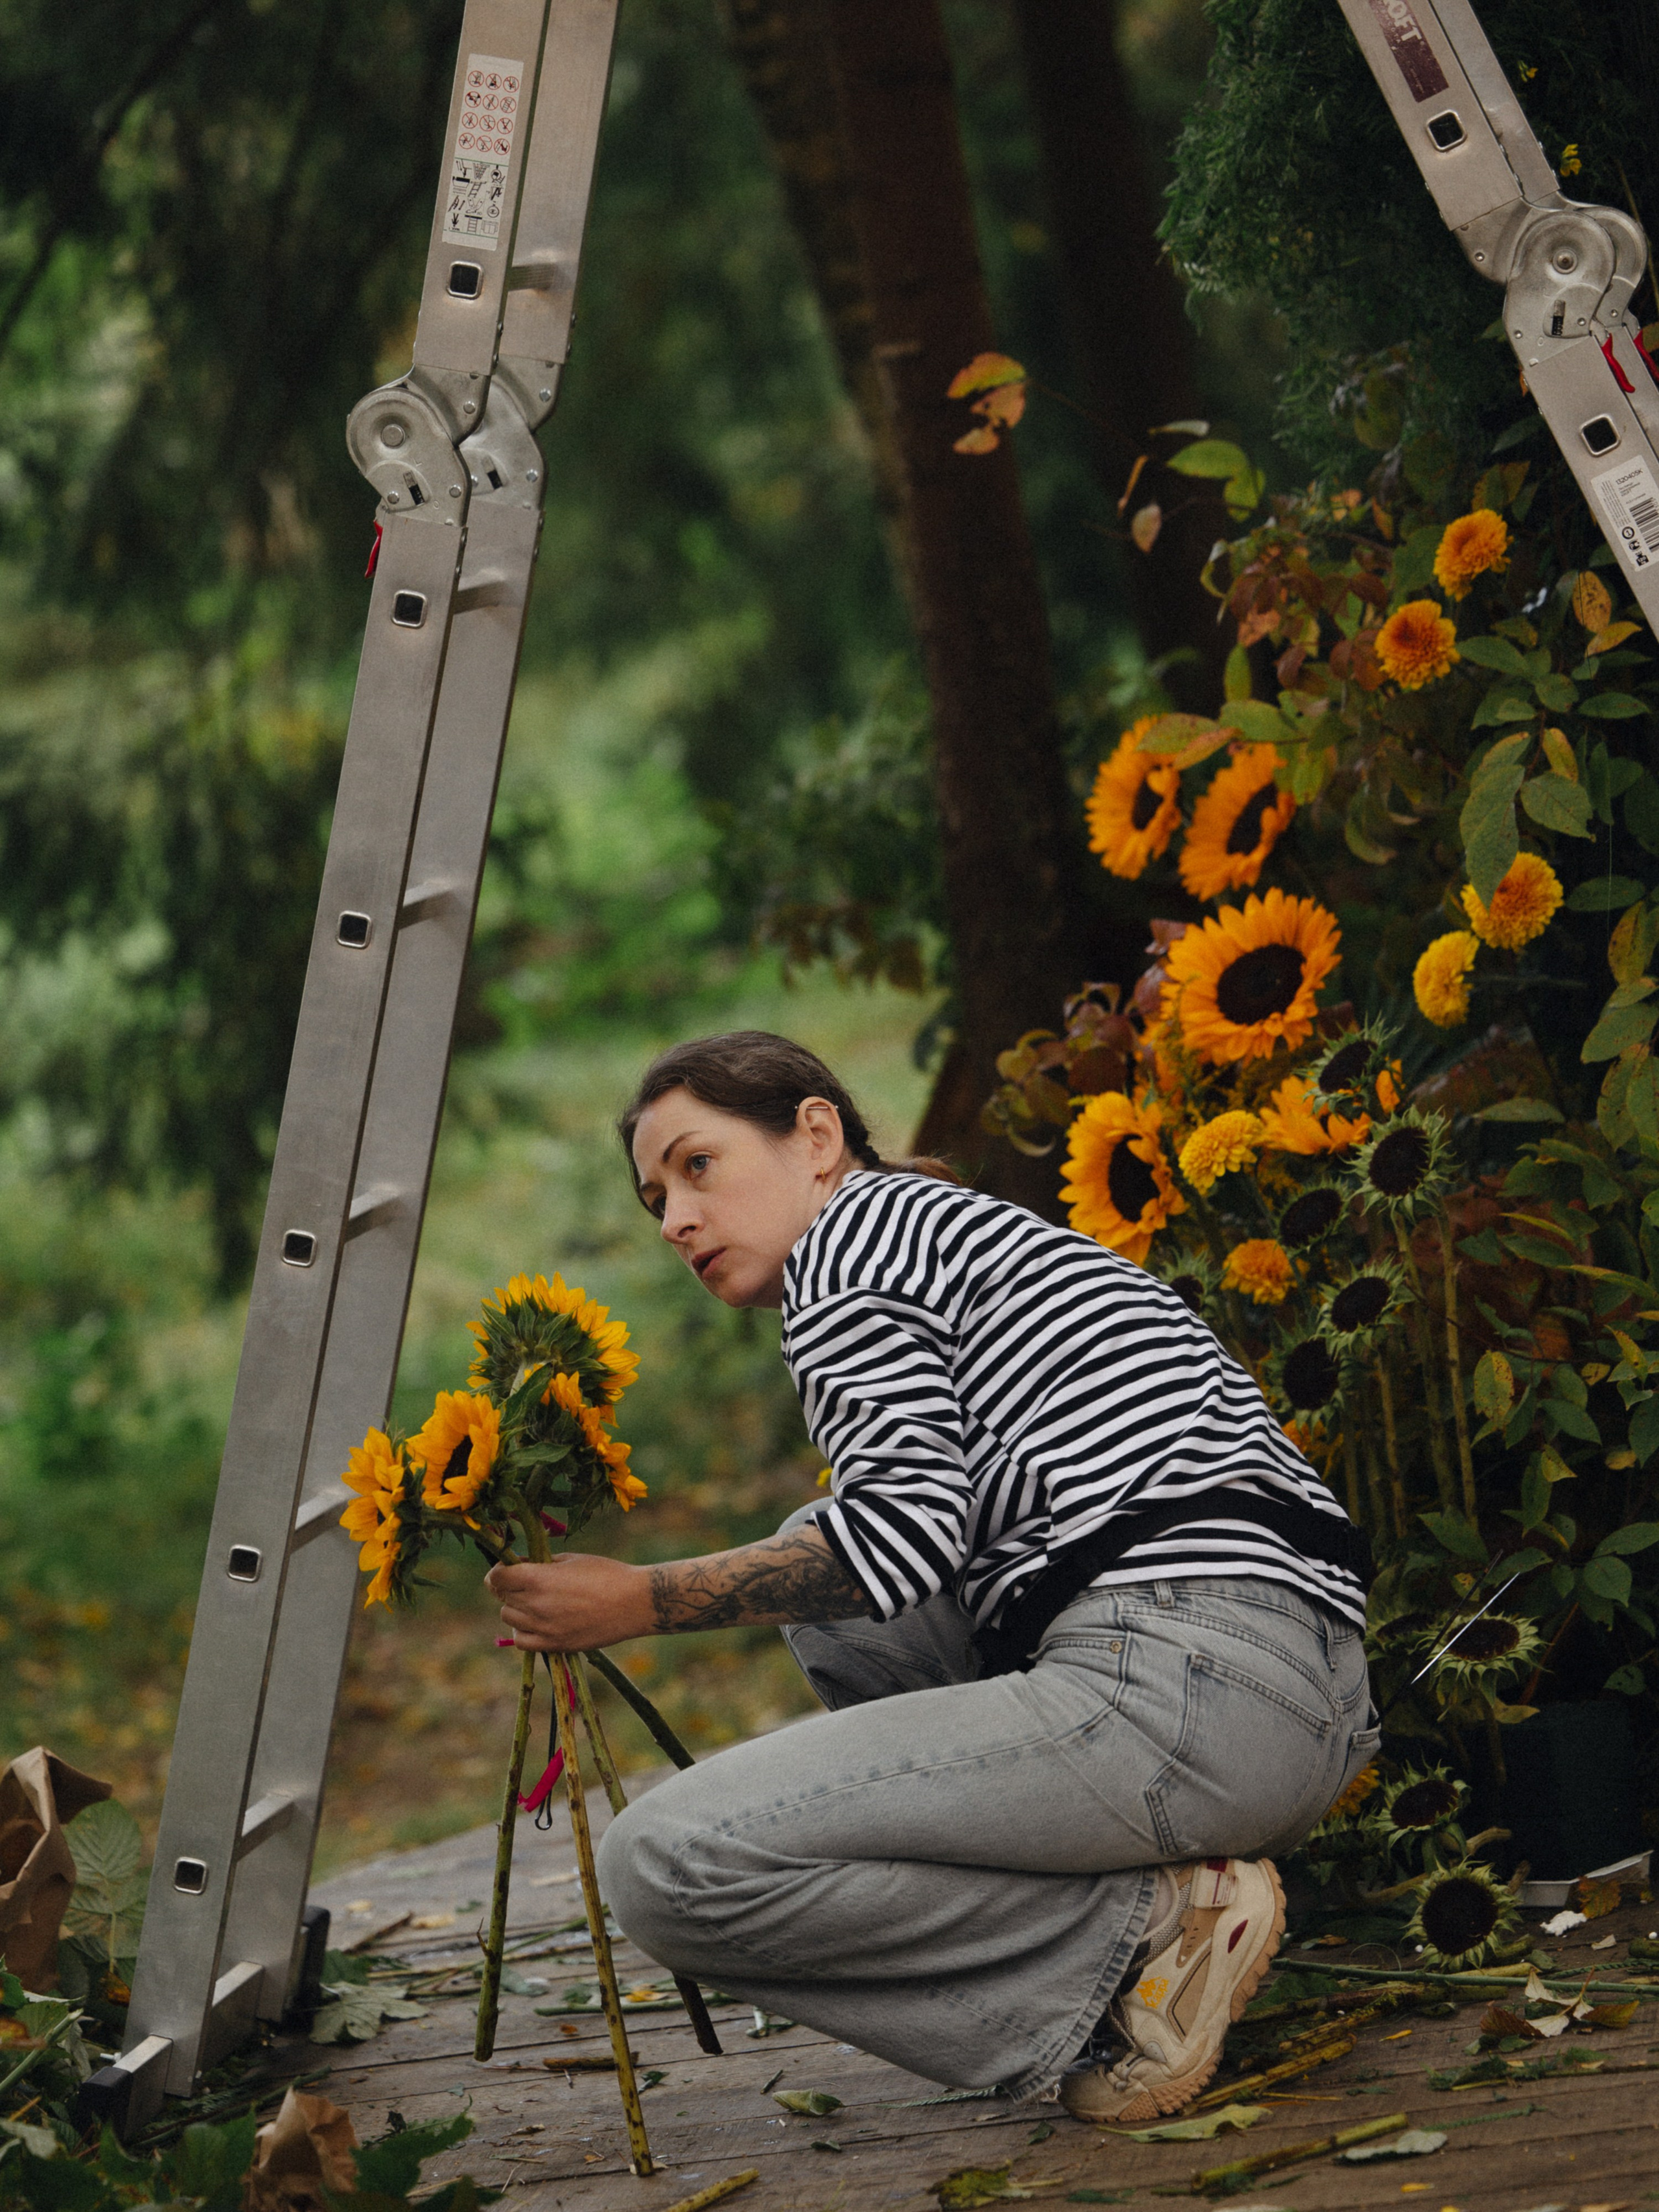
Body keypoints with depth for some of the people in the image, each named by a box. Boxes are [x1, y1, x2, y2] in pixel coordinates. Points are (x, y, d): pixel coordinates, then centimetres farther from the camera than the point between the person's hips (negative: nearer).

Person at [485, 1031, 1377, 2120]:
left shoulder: (850, 1227, 5)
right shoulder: (996, 1231, 33)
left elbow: (904, 1524, -8)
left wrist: (641, 1601, 0)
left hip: (1180, 1689, -10)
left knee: (666, 1864, -12)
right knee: (823, 1563, 25)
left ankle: (1137, 1937, -10)